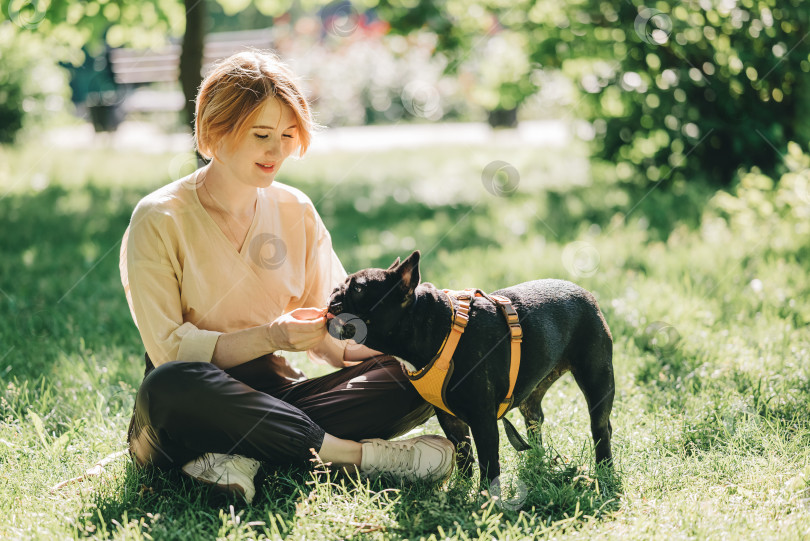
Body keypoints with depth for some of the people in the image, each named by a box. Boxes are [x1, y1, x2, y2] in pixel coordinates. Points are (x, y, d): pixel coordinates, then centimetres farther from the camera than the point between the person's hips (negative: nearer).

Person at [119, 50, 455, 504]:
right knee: (172, 385, -40)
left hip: (272, 398, 5)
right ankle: (359, 454, -30)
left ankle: (246, 458, -28)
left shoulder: (297, 212, 9)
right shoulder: (159, 220, -6)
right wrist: (271, 337, -24)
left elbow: (334, 336, 8)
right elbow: (168, 348, -13)